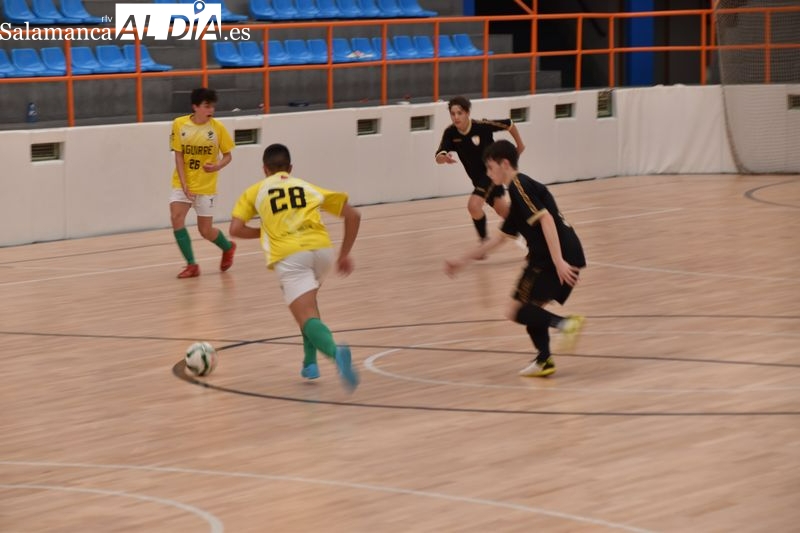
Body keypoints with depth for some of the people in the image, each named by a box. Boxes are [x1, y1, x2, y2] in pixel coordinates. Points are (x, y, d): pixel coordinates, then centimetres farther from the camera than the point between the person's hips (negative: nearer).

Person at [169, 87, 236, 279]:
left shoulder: (217, 127, -8)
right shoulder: (179, 124, -7)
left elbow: (228, 155, 0)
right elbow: (178, 156, -5)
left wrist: (218, 166, -22)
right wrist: (184, 184, -14)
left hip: (206, 186, -1)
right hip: (182, 183, 1)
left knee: (205, 230, 3)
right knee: (176, 218, -19)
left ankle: (228, 247, 37)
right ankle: (191, 265, -8)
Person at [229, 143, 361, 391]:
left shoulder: (255, 191, 22)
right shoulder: (307, 187, 28)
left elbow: (235, 229, 11)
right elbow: (353, 215, 22)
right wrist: (344, 254, 28)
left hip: (289, 256, -3)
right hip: (322, 248, 3)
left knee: (308, 318, -11)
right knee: (307, 303, 32)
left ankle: (335, 352, -42)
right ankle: (310, 363, 23)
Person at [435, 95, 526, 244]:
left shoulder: (482, 126, -27)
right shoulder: (450, 133, -17)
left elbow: (509, 124, -13)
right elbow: (438, 157, -25)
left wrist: (520, 145, 1)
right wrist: (444, 158, -50)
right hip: (477, 177, 6)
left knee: (474, 205, -24)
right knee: (503, 211, 22)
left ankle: (485, 242, -3)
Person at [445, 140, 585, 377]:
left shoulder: (519, 186, -5)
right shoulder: (520, 189, 25)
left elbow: (546, 219, -19)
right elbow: (501, 237, 32)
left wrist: (558, 261, -26)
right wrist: (463, 259, 35)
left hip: (555, 258, -9)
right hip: (569, 255, 9)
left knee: (516, 310, -3)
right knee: (531, 305, 23)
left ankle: (565, 323, -20)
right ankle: (544, 361, 20)